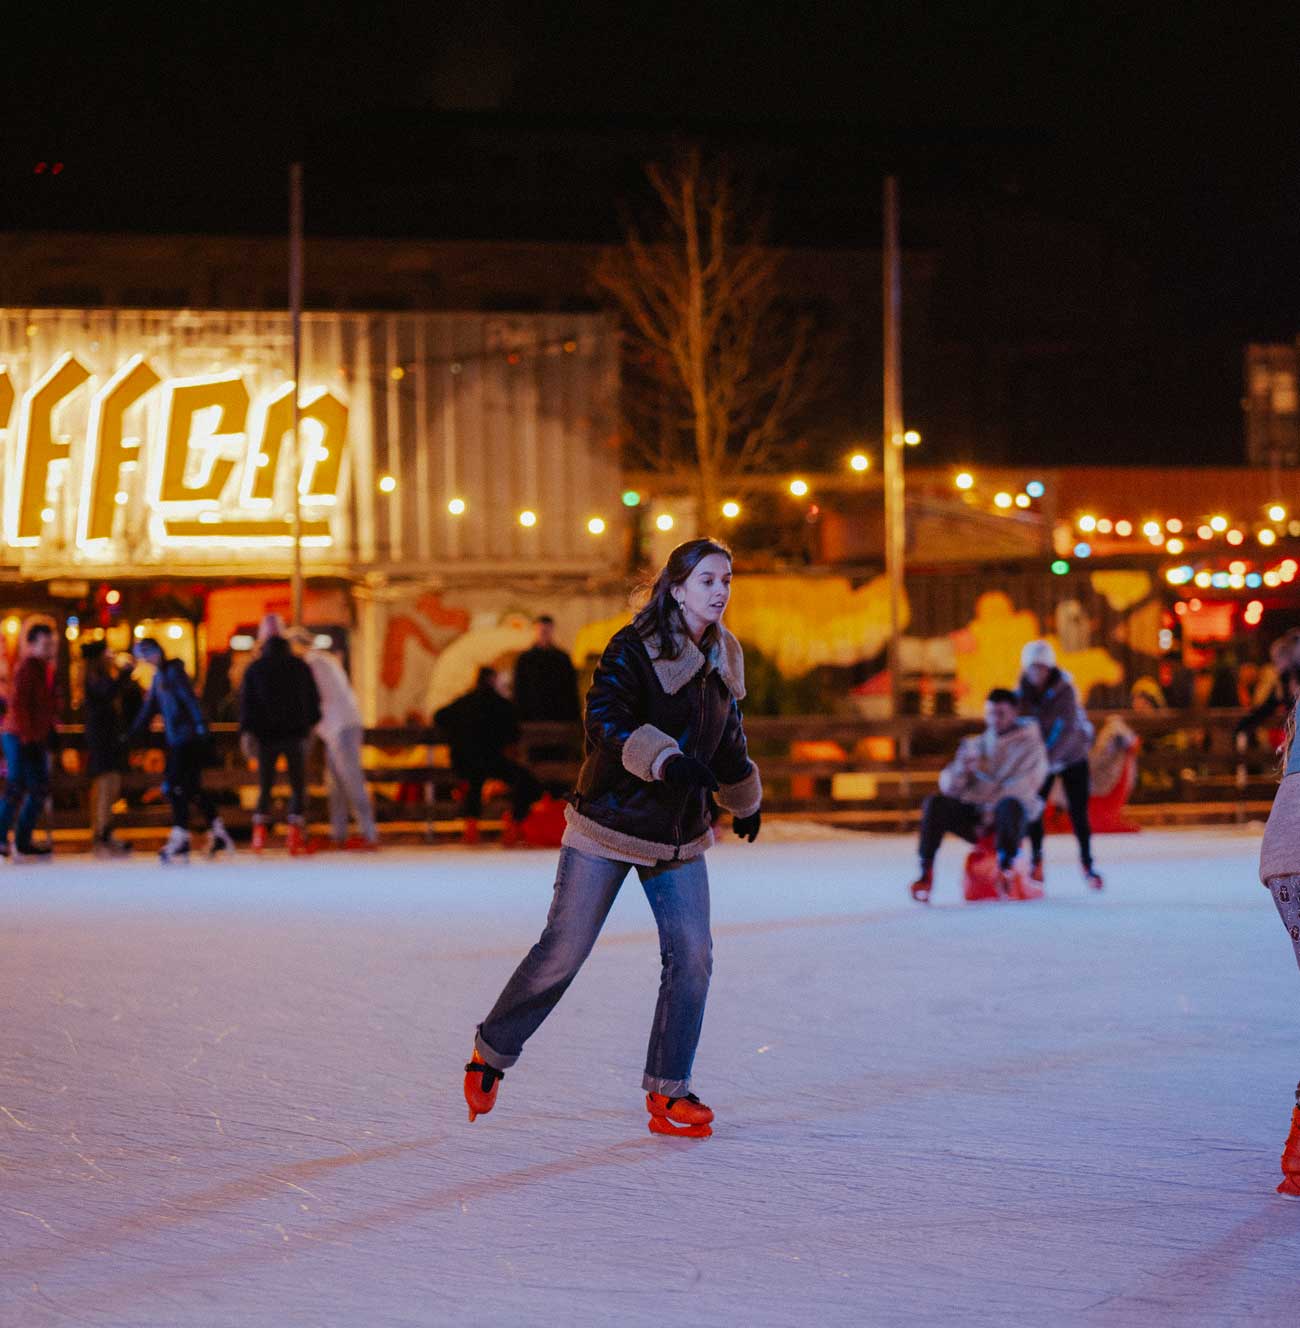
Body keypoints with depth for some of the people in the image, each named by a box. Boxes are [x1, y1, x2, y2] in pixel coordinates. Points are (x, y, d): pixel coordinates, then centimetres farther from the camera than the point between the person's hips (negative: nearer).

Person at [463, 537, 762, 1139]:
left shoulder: (722, 659, 8)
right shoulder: (633, 648, -13)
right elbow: (604, 720, -26)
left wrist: (745, 800, 35)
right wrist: (667, 759, -39)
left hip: (678, 838, 5)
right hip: (609, 824, -5)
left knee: (692, 955, -8)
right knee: (563, 952, -2)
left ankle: (668, 1093, 2)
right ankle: (491, 1053, 18)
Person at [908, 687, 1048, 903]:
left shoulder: (1029, 745, 3)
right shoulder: (974, 745, 16)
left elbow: (1021, 788, -10)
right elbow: (948, 786, 7)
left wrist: (989, 817, -19)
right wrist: (961, 770, -16)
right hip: (973, 815, 4)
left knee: (1009, 805, -38)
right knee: (935, 803, -22)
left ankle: (1006, 867, -29)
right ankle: (926, 874, -28)